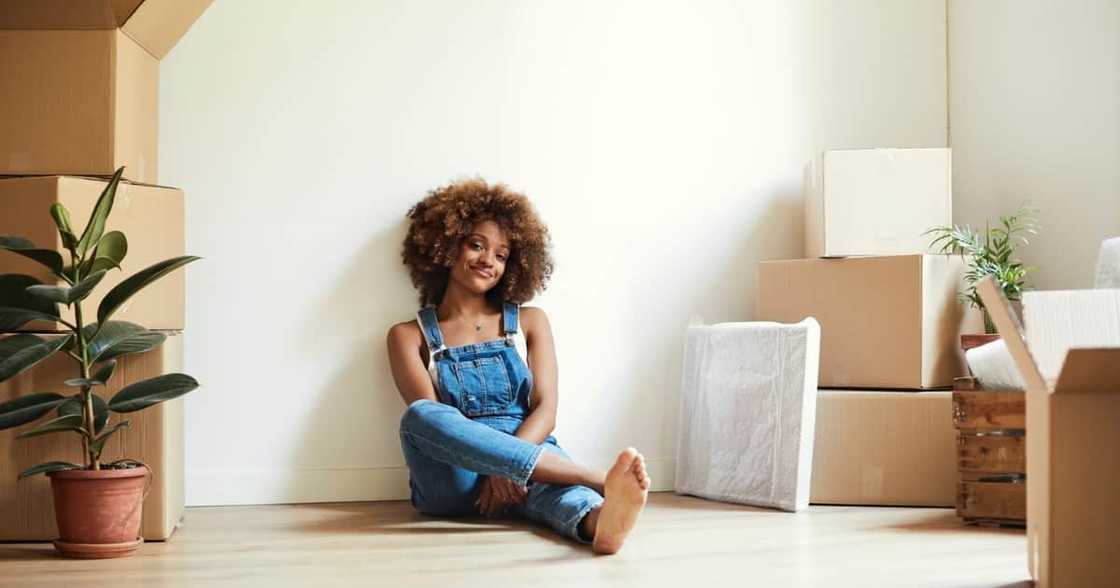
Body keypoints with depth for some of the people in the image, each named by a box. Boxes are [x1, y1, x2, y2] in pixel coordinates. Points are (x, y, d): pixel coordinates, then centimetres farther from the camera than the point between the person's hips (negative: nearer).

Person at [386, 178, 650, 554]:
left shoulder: (530, 322, 17)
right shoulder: (409, 336, 12)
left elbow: (545, 411, 4)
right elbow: (427, 419, -5)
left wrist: (504, 466, -18)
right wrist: (496, 466, -24)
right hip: (450, 482, -1)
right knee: (421, 414, -33)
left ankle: (600, 520, -72)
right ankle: (597, 479, -44)